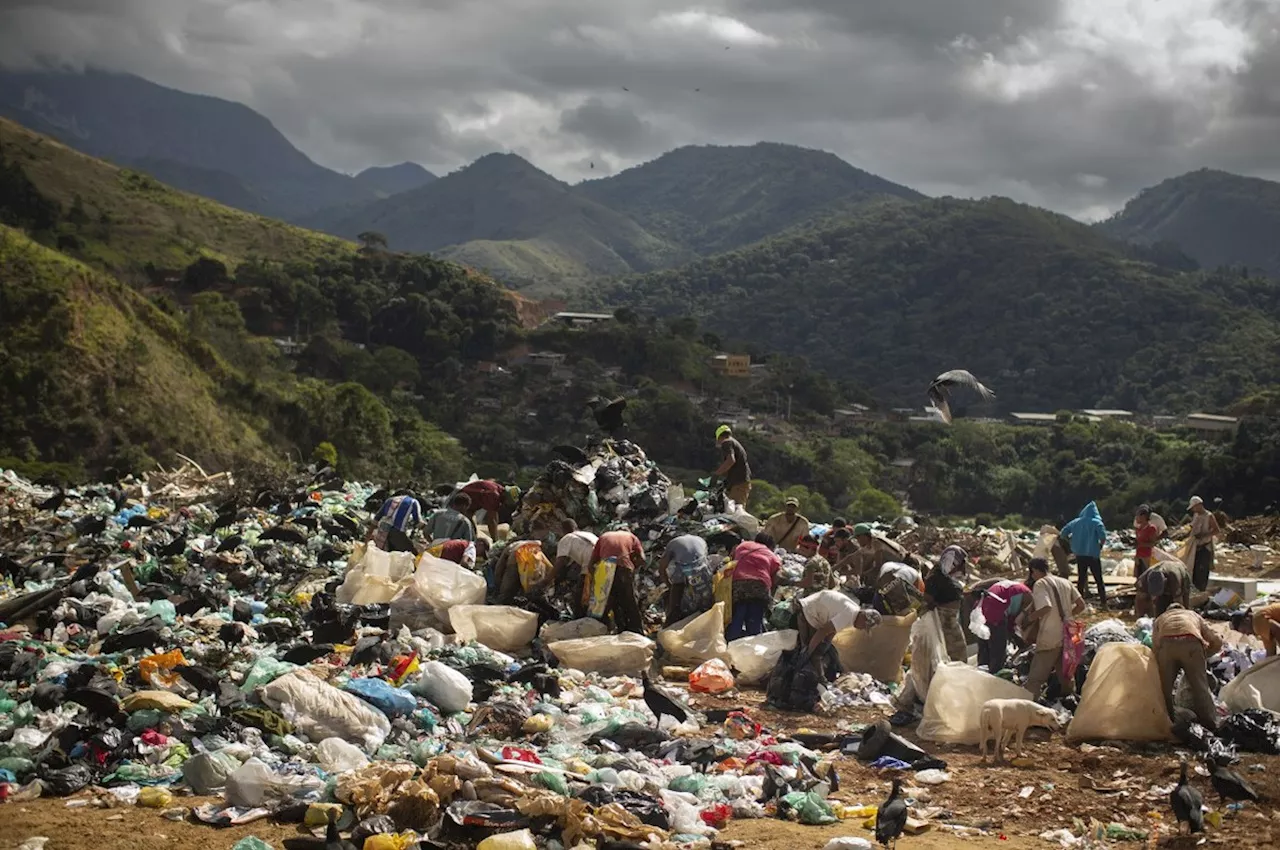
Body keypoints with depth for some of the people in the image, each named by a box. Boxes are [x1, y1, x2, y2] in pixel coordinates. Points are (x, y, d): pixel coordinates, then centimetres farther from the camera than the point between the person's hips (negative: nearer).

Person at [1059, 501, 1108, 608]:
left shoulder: (1076, 522, 4)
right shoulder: (1096, 523, -7)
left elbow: (1064, 533, 6)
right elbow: (1103, 537, -20)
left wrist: (1072, 542, 15)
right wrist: (1100, 545, -1)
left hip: (1079, 554, 3)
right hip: (1093, 554, -3)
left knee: (1081, 578, 12)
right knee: (1099, 579, 4)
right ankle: (1103, 601, 2)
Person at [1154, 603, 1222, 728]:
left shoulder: (1160, 618, 38)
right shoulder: (1194, 615, 40)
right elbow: (1217, 642, 28)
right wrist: (1203, 653, 42)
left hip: (1166, 644, 0)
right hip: (1191, 642, 0)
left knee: (1164, 688, 14)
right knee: (1200, 687, 1)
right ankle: (1212, 726, -5)